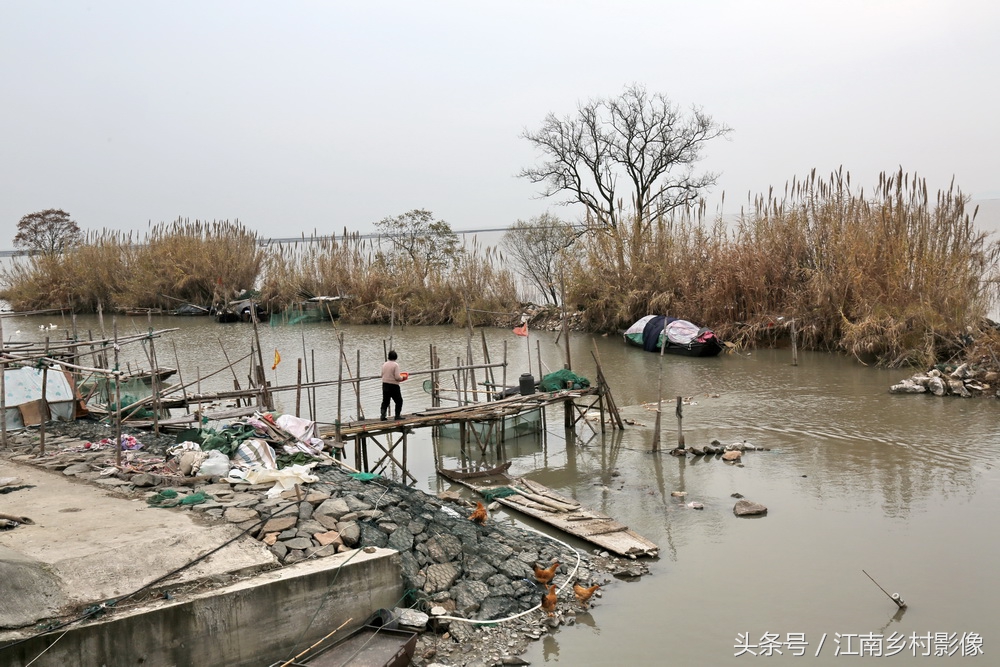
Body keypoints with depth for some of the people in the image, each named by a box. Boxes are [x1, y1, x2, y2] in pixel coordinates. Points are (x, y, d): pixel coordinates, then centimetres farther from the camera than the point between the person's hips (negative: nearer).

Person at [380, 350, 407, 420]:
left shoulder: (384, 364, 4)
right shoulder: (395, 365, -14)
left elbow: (382, 375, 11)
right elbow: (397, 377, -18)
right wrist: (403, 377, 1)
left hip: (385, 385, 6)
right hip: (393, 386, -5)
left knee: (385, 401, 13)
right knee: (399, 401, 9)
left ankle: (383, 415, 5)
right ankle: (397, 415, 9)